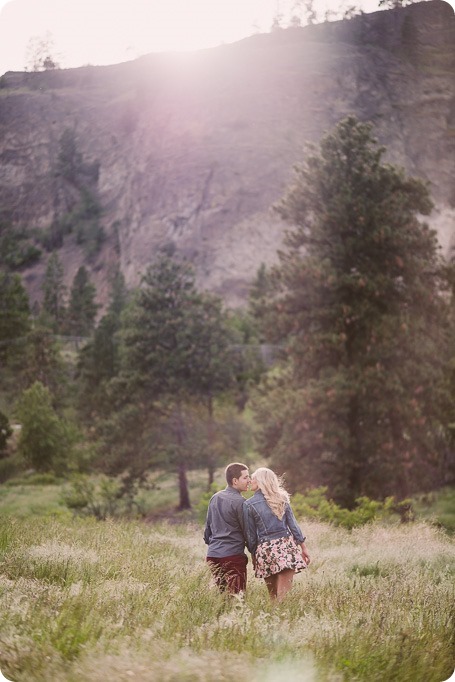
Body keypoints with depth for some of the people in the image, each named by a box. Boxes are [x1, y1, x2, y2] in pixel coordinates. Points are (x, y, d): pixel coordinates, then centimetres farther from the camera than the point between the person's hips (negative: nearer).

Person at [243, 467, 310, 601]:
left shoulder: (249, 504, 1)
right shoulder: (281, 498, 9)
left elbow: (251, 535, 4)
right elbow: (293, 524, 8)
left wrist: (253, 555, 15)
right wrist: (303, 547, 12)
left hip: (265, 550, -1)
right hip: (286, 545, 2)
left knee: (273, 595, 9)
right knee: (284, 594, -4)